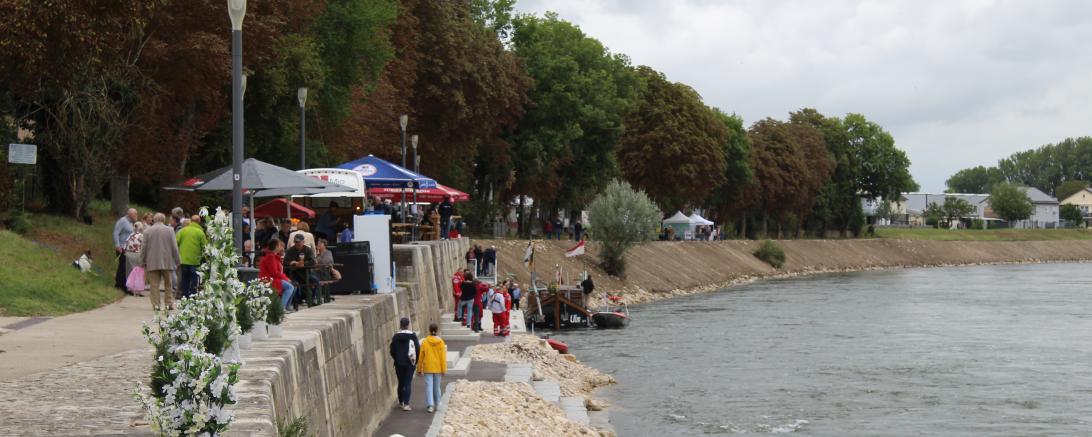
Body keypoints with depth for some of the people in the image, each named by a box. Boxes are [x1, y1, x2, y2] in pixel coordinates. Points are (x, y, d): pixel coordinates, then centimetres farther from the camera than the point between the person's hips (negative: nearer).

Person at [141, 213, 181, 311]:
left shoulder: (147, 231, 0)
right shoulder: (170, 230, -2)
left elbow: (144, 248, 2)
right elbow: (174, 247, -2)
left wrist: (143, 262, 11)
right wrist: (177, 261, 6)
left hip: (152, 263, 0)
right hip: (167, 262, 0)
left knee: (154, 284, 2)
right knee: (168, 284, 10)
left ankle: (156, 304, -2)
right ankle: (169, 303, 10)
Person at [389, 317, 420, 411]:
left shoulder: (396, 336, -4)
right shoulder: (413, 335, -7)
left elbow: (392, 351, -2)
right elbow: (417, 349, -7)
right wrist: (415, 361, 7)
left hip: (399, 363, 2)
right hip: (410, 363, -2)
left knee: (401, 383, 14)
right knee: (408, 383, 0)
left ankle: (401, 403, 25)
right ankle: (406, 404, -9)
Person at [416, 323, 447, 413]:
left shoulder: (425, 342, -6)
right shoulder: (440, 342, -6)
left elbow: (421, 356, -2)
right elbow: (443, 356, -7)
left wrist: (419, 369, 8)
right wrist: (444, 369, -1)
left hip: (428, 368, -1)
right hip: (438, 368, 1)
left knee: (429, 386, -1)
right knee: (437, 386, 14)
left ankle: (431, 405, -12)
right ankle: (437, 404, 24)